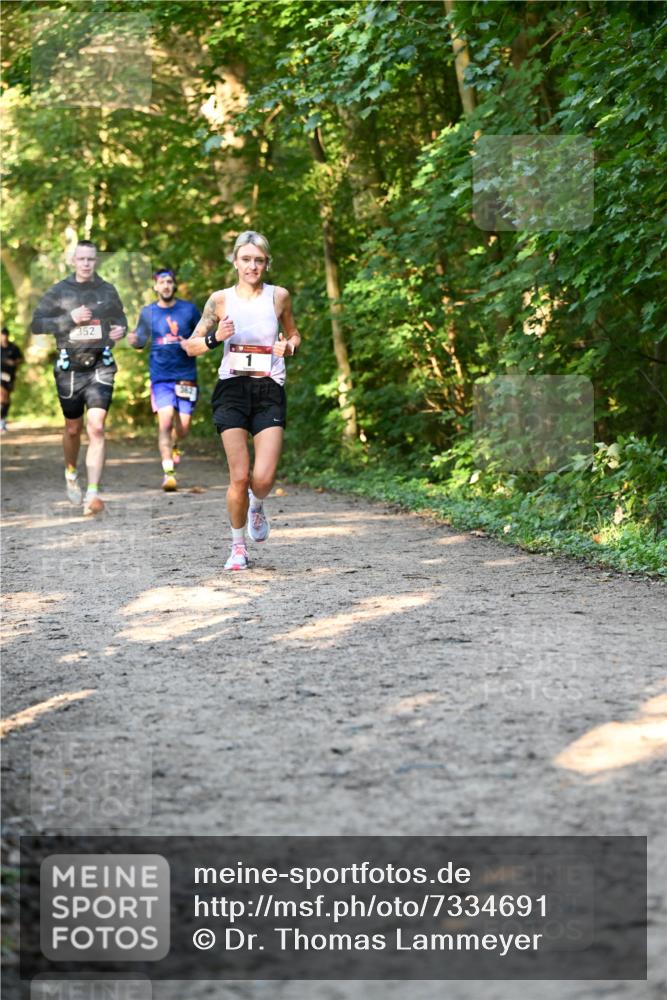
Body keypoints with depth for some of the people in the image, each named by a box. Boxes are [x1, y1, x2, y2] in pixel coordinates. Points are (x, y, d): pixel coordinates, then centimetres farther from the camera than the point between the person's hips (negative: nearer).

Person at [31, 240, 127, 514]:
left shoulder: (107, 291, 6)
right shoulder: (59, 291, 0)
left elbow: (120, 317, 21)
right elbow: (37, 323, -4)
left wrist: (120, 329, -2)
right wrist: (69, 319, -16)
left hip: (100, 367, 0)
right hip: (69, 368, 0)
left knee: (96, 428, -14)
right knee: (73, 429, 13)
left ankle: (93, 493, -18)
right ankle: (71, 474, 42)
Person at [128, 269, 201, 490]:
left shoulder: (189, 309, 5)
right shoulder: (148, 312, 7)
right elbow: (140, 341, 11)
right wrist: (133, 340, -12)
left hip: (186, 375, 1)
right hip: (161, 376, -1)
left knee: (183, 426, 1)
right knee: (165, 421, -17)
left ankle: (174, 445, 38)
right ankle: (168, 472, -14)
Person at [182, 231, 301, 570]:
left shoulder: (279, 296, 5)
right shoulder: (220, 299, 3)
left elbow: (293, 334, 22)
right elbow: (190, 346, 8)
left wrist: (288, 346, -1)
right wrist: (215, 338, -12)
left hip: (269, 392, 1)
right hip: (232, 390, 0)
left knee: (263, 478, -12)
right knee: (239, 477, -6)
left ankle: (256, 506, 27)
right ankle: (238, 547, 15)